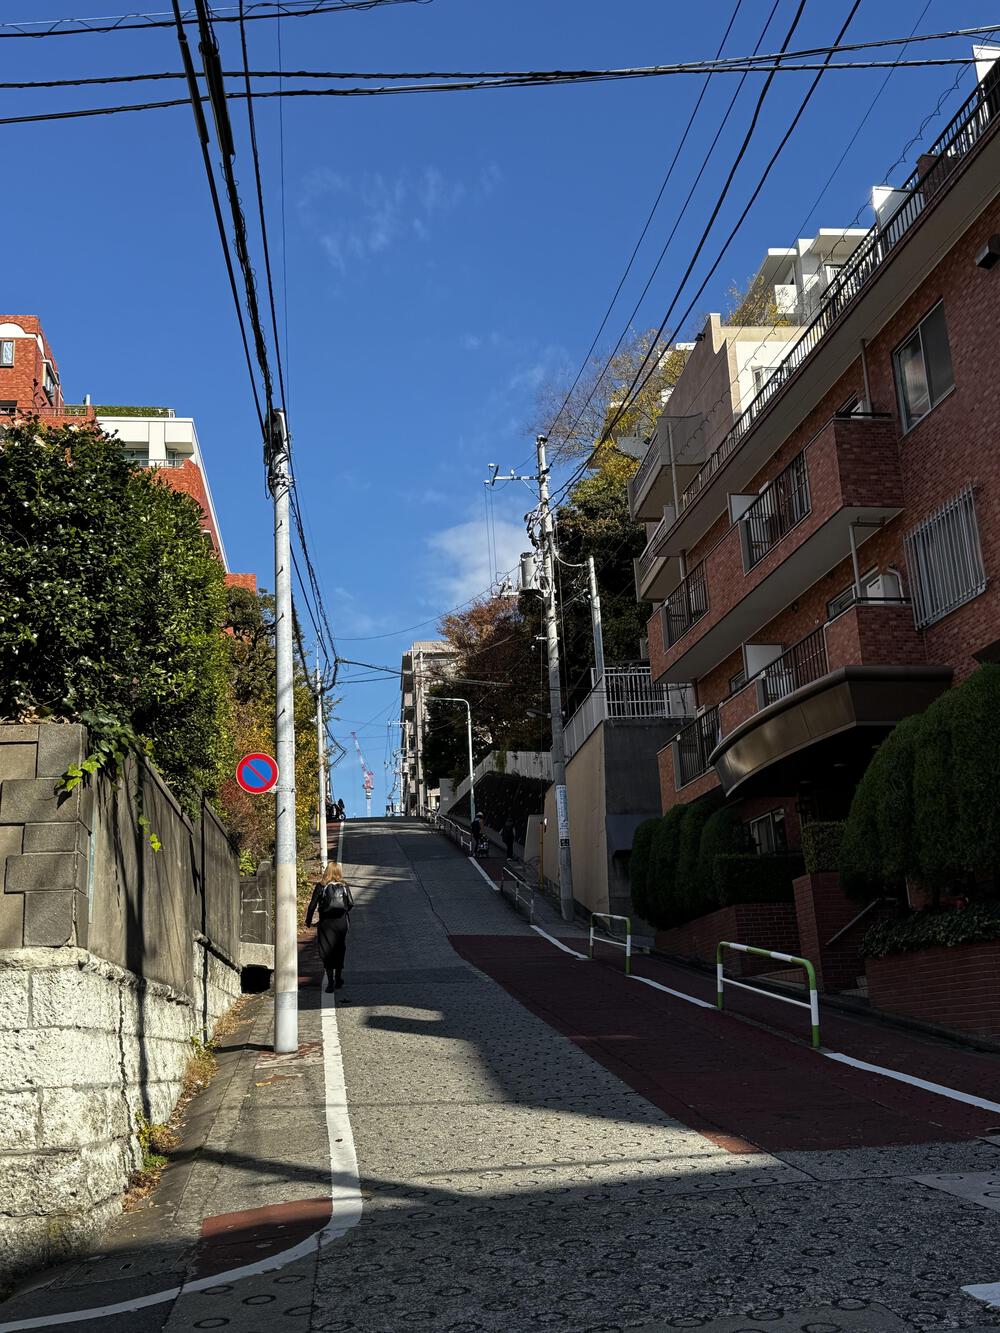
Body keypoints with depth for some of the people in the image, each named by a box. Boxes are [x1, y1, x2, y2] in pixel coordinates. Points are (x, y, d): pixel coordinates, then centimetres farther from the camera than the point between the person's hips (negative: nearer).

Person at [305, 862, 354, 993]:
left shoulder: (320, 886, -6)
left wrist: (308, 922, 4)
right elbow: (351, 904, 1)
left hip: (326, 923, -2)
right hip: (342, 922, 3)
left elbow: (312, 905, -6)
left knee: (327, 952, 2)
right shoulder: (344, 887, 0)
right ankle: (338, 979, 24)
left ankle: (330, 982, -4)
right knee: (339, 951, 16)